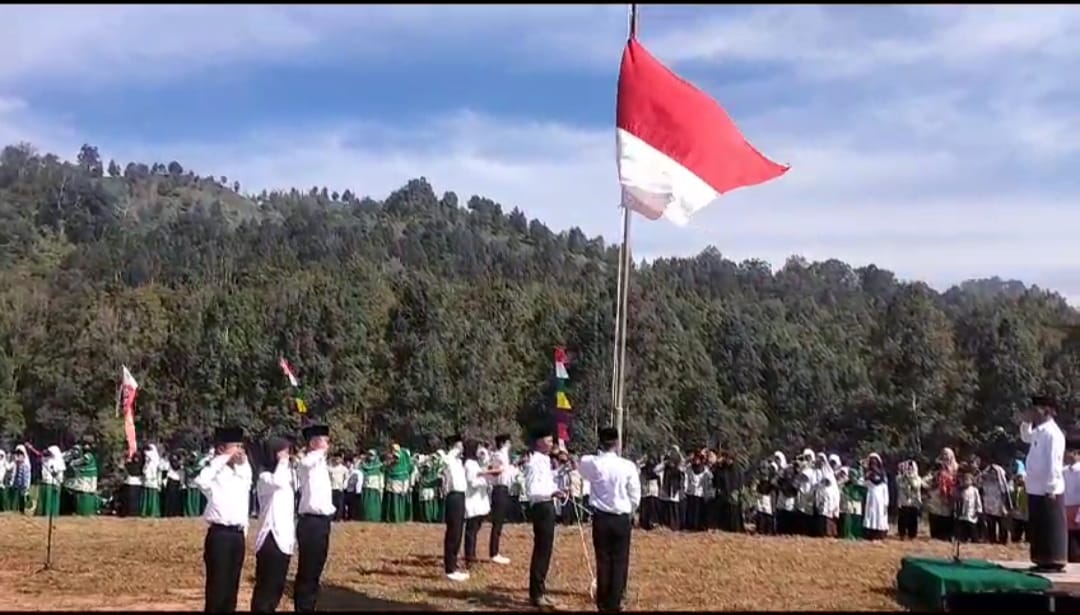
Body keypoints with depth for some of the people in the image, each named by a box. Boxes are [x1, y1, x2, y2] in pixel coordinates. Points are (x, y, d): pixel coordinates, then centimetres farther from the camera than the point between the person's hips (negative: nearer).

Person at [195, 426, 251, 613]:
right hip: (220, 534, -7)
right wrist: (223, 458, -25)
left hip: (237, 534, 7)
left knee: (232, 585, 13)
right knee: (217, 585, -2)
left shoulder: (241, 472, 14)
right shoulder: (216, 472, -10)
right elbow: (201, 480, -32)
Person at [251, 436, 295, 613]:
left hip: (285, 537, 8)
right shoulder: (265, 477, -9)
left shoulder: (287, 475, 15)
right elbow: (278, 482, -35)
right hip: (270, 536, -8)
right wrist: (282, 462, -21)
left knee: (278, 585, 11)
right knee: (265, 585, -4)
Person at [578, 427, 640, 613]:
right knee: (620, 561, 6)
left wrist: (600, 453, 18)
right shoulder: (628, 466, -12)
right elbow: (635, 496, -3)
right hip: (622, 518, -1)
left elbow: (581, 467, 19)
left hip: (601, 518, 2)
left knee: (603, 560, 8)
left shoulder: (591, 463, -7)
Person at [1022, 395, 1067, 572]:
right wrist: (1026, 421, 17)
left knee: (1052, 529, -2)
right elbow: (1026, 437, 34)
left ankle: (1054, 563, 3)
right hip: (1036, 489, 9)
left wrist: (1051, 489, -21)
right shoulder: (1039, 432, 11)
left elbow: (1053, 463, -20)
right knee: (1039, 528, 14)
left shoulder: (1052, 433, -16)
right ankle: (1044, 562, 21)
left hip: (1047, 490, -9)